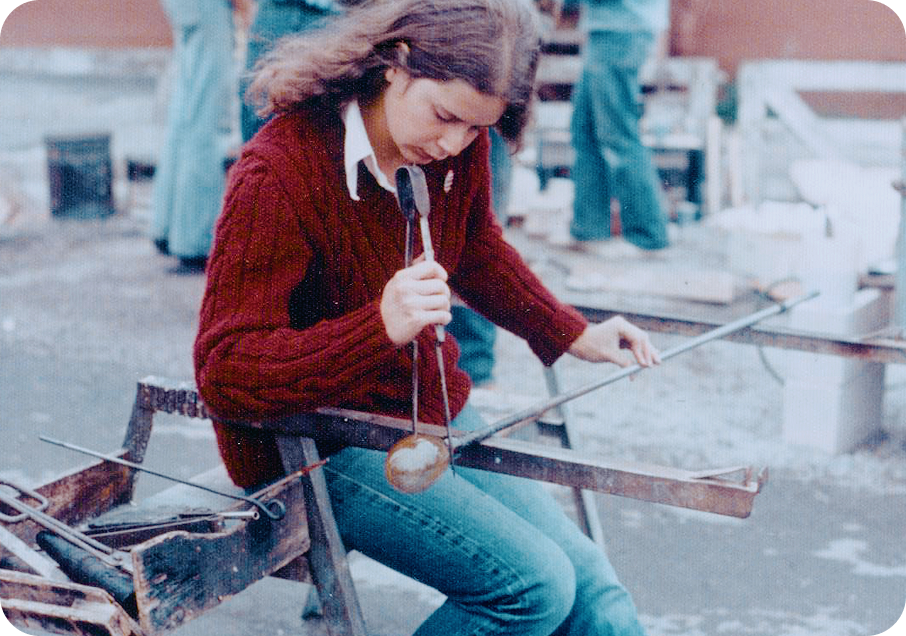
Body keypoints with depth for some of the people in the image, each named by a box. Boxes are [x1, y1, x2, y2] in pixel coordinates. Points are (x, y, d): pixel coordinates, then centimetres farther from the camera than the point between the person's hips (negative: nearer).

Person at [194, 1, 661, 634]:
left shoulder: (459, 144, -4)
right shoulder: (277, 176, -24)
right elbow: (224, 371, -27)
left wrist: (574, 335, 16)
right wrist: (381, 326, -39)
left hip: (435, 411, 7)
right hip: (323, 447, -6)